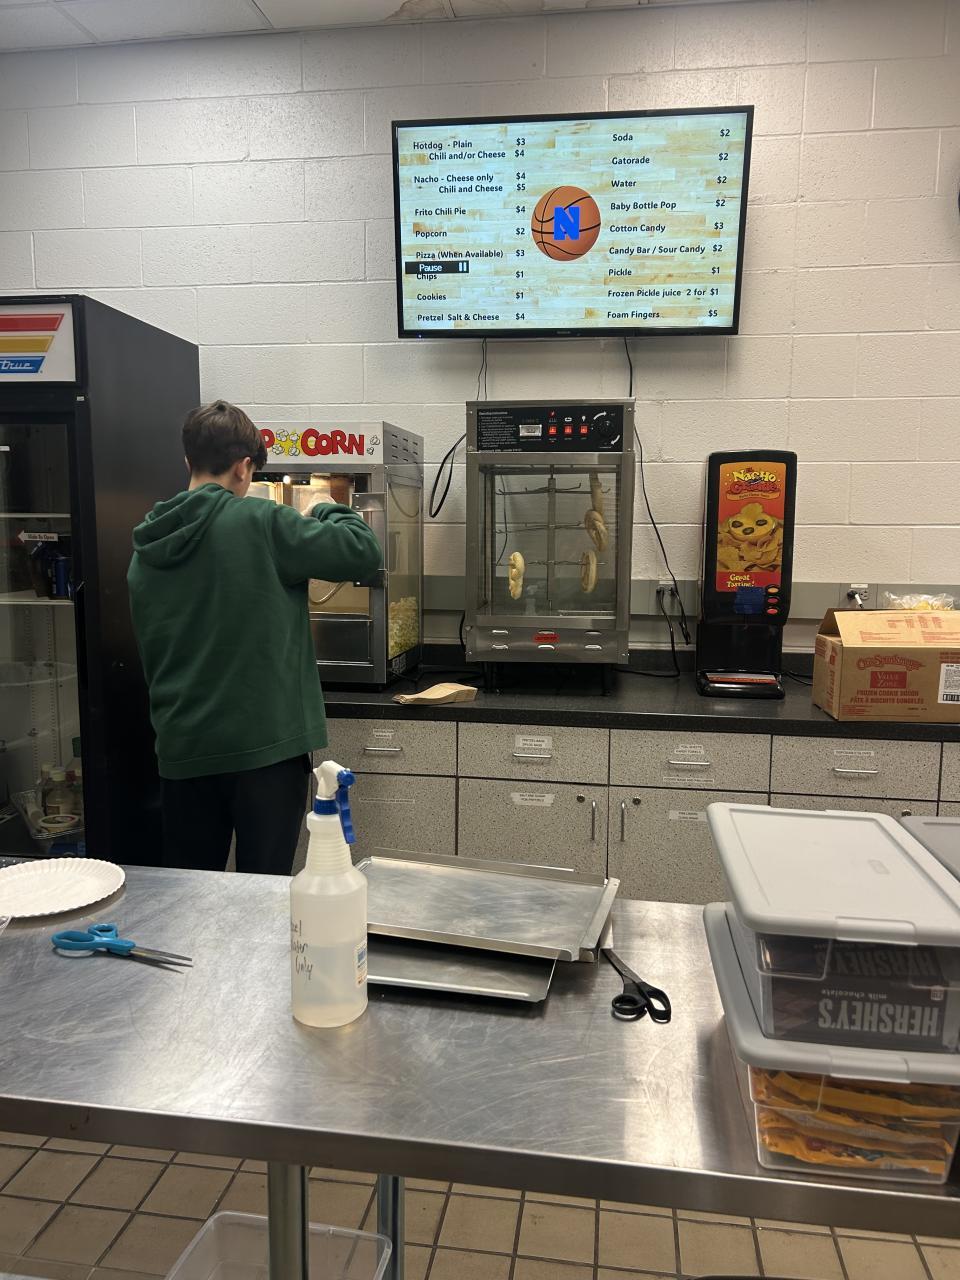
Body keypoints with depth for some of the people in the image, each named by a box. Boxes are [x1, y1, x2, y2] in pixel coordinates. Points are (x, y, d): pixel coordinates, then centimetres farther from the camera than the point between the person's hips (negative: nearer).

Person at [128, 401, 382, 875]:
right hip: (266, 744, -6)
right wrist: (328, 511, 10)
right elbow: (363, 551, -9)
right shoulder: (258, 522, -11)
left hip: (183, 749, 6)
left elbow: (148, 651, 14)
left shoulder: (145, 550, 7)